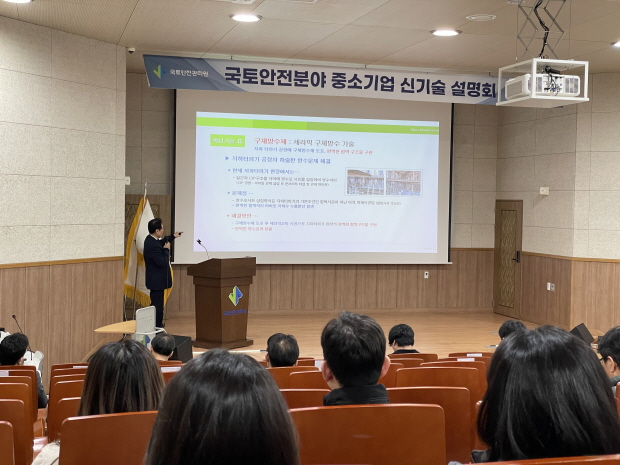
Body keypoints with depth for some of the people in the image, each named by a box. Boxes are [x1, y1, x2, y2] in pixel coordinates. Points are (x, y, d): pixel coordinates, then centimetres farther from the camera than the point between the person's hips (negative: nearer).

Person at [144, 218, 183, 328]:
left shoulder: (151, 239, 3)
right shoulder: (153, 245, -28)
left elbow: (161, 242, 27)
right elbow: (163, 263, -27)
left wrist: (172, 236, 22)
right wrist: (166, 249, -15)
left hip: (155, 279, 11)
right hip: (156, 280, -11)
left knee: (157, 304, 21)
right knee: (157, 305, -4)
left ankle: (157, 325, 32)